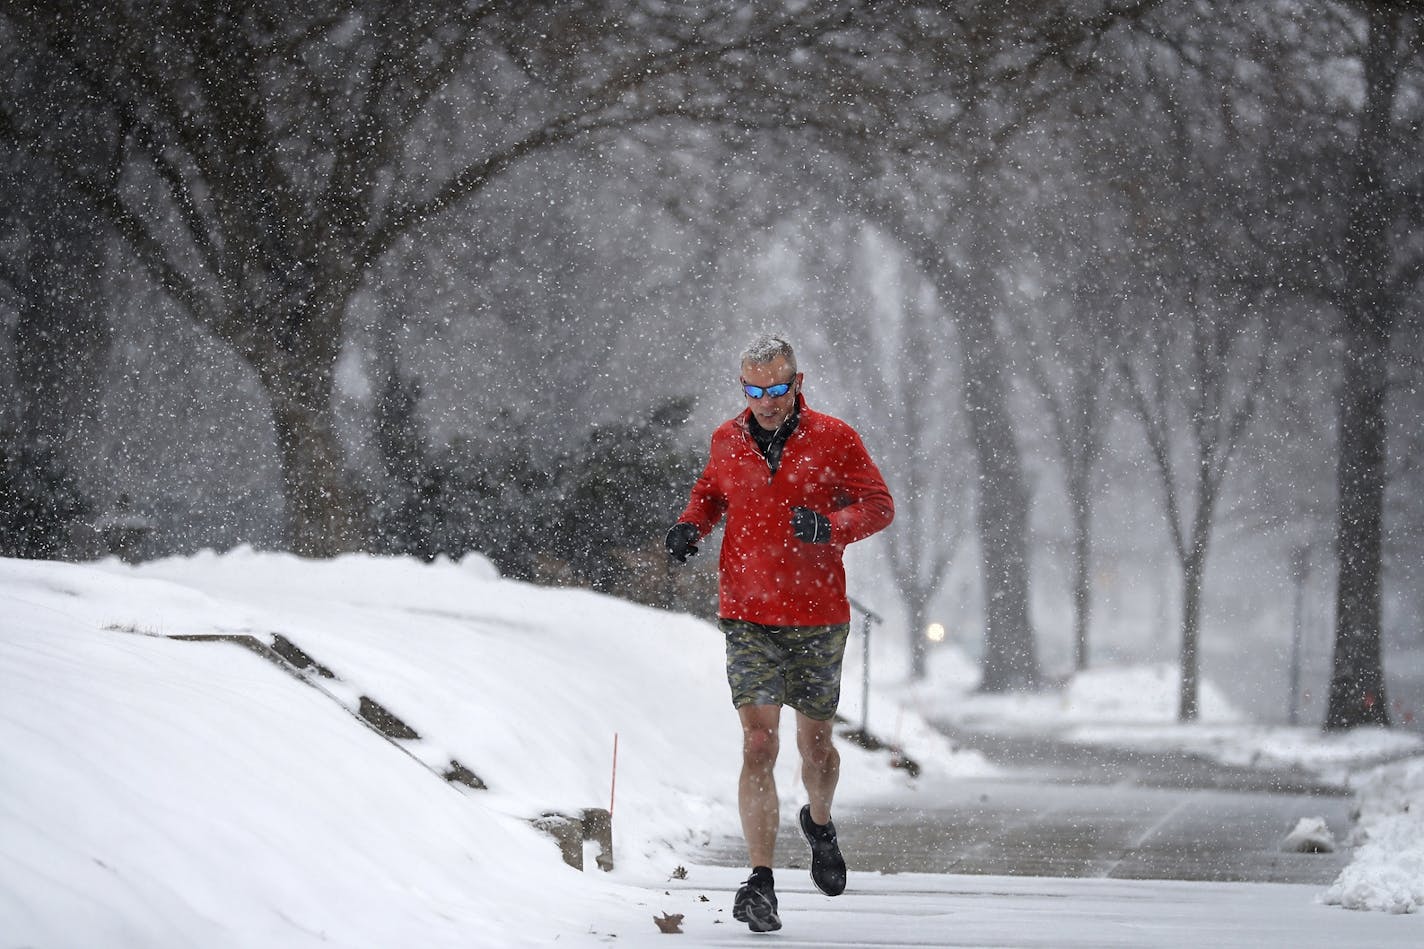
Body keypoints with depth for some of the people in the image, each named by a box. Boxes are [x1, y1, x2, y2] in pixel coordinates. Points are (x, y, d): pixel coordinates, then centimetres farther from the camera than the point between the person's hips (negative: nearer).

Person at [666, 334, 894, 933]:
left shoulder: (833, 439, -4)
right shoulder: (728, 441, 3)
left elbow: (879, 505, 0)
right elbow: (711, 491, 22)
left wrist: (832, 525, -20)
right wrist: (691, 524, 0)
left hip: (818, 620, 0)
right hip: (748, 619, 0)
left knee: (815, 747, 13)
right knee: (759, 744, -12)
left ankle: (819, 822, 47)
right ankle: (761, 884, -12)